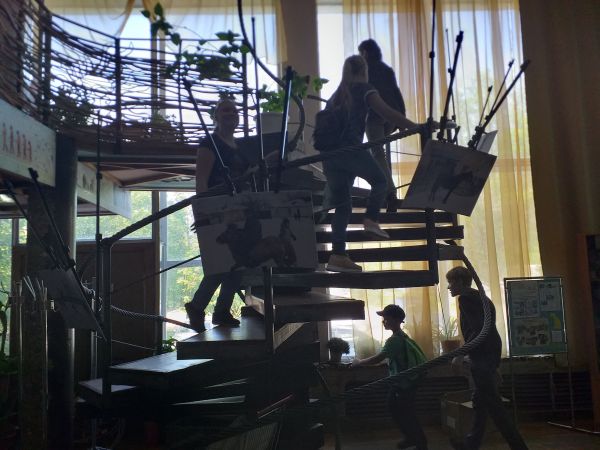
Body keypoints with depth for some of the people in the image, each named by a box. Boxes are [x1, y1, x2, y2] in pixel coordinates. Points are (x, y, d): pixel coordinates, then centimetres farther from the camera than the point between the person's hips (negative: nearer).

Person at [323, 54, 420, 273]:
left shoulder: (337, 95, 26)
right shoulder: (364, 89, 7)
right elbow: (387, 113, -7)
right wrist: (416, 127, -8)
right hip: (350, 147, -6)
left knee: (341, 204, 6)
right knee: (379, 180, 15)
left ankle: (337, 255, 2)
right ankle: (371, 220, -6)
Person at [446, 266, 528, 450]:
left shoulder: (466, 298, -13)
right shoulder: (480, 297, 16)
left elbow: (478, 329, -23)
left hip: (481, 358, -10)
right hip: (490, 355, 10)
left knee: (493, 404, -5)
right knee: (480, 400, 16)